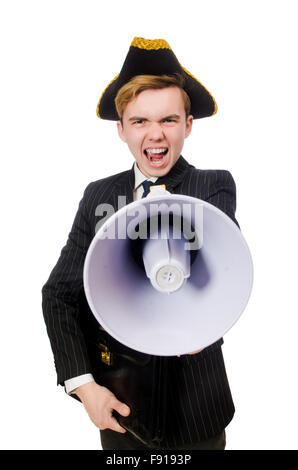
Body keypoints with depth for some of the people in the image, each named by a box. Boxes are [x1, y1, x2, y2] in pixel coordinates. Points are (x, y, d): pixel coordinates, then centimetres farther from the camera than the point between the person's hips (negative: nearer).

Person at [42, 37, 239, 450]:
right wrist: (81, 383, -12)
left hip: (196, 405, -2)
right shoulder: (99, 195, -2)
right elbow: (60, 292, -2)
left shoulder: (216, 187, -8)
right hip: (119, 403, 2)